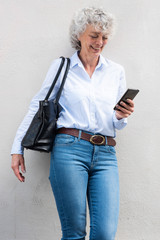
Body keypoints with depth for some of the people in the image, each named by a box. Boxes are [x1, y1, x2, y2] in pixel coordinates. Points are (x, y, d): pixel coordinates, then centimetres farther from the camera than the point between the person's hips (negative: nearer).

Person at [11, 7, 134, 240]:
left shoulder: (116, 71, 16)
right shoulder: (61, 66, 8)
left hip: (106, 154, 3)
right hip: (70, 149, -2)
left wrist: (122, 117, -4)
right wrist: (18, 148, 5)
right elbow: (37, 106, 10)